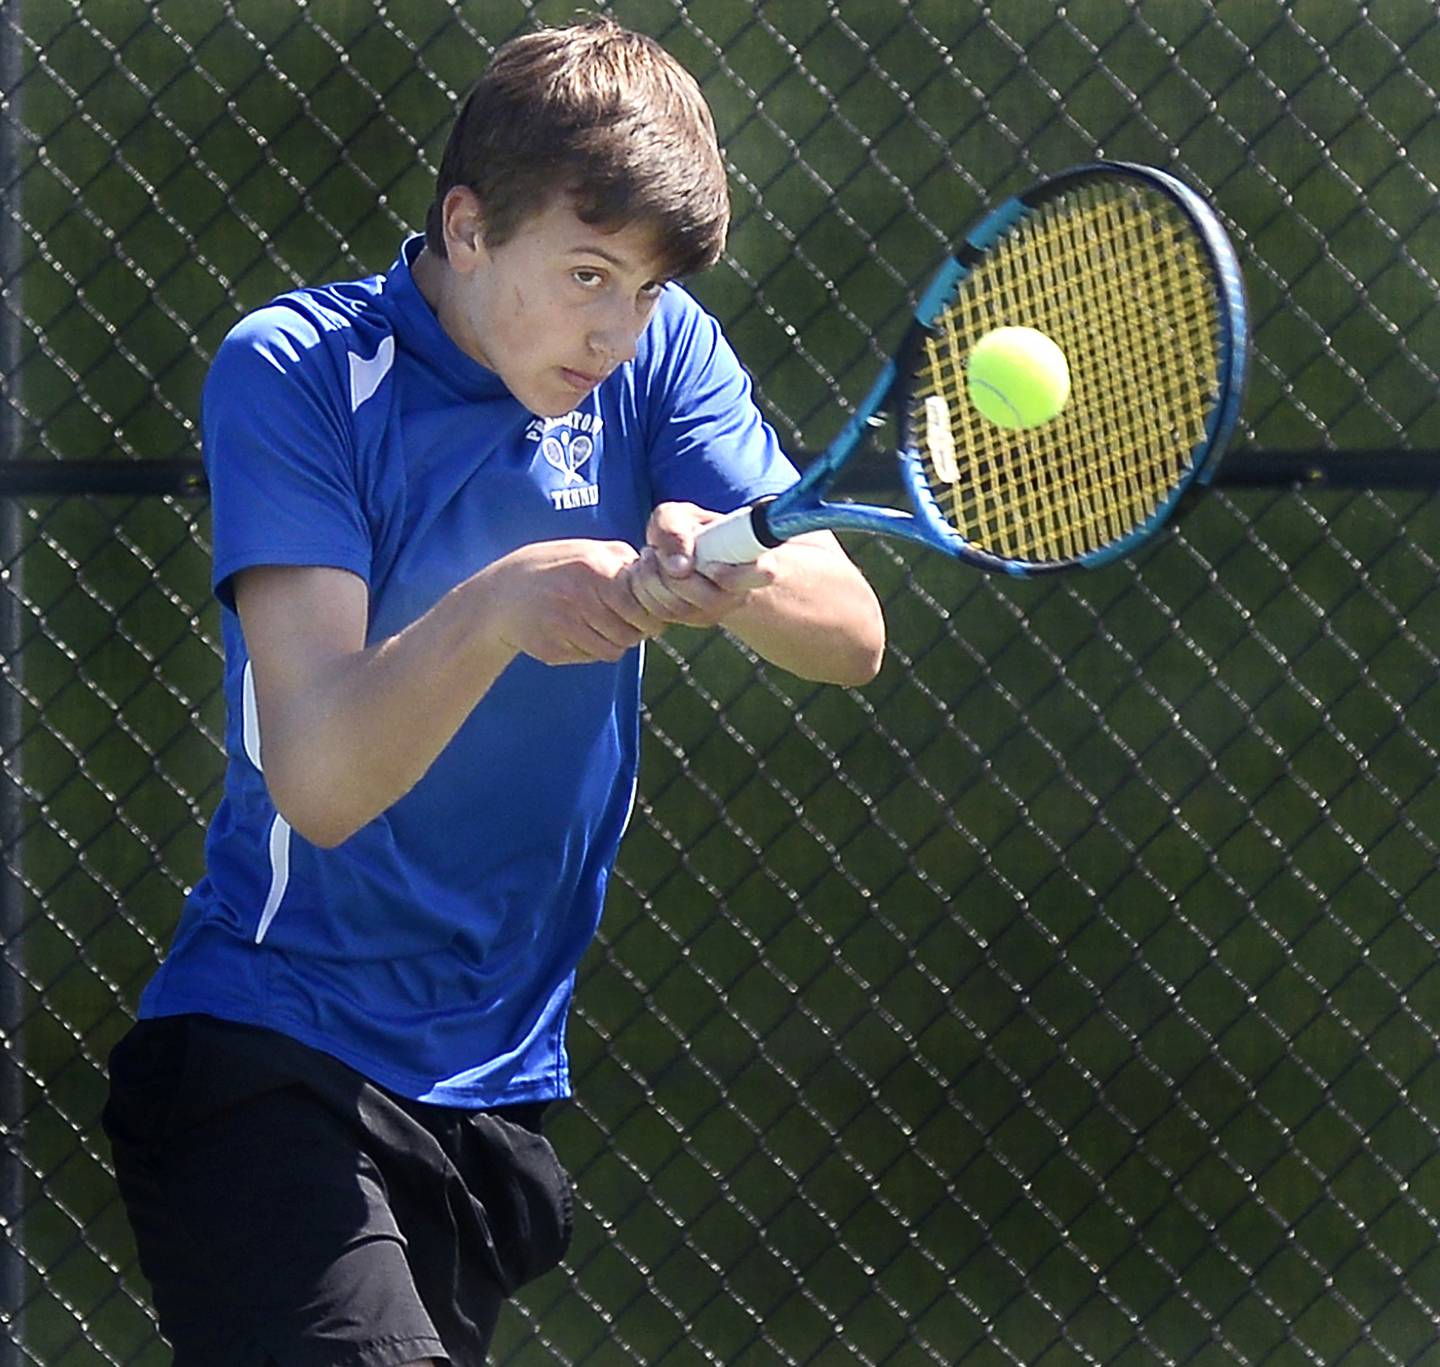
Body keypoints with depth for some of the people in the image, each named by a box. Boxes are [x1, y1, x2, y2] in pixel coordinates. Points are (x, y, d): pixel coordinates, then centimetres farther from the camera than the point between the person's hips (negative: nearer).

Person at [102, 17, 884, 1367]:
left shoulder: (656, 353, 4)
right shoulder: (293, 371, -10)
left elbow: (852, 636, -5)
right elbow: (321, 780, -19)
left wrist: (735, 580, -28)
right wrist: (497, 607, -36)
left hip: (496, 1088, 6)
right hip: (272, 1055, -6)